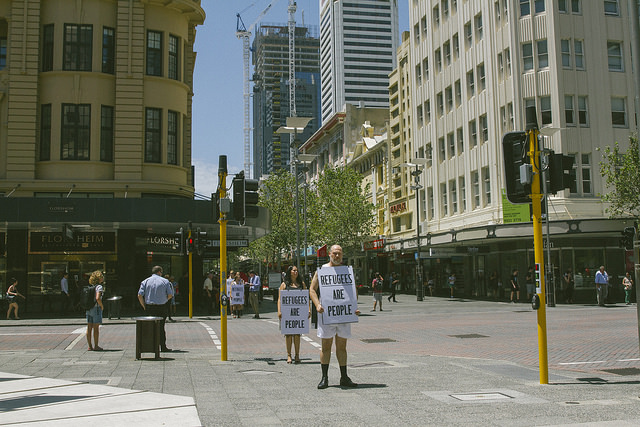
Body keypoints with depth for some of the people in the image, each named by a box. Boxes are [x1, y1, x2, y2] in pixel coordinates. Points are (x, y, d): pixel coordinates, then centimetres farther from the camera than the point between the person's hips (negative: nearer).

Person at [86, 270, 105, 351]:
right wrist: (102, 306, -11)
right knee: (96, 328, -1)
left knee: (89, 328, 7)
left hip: (88, 309, 7)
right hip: (96, 308, -7)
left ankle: (90, 346, 11)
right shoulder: (99, 287, -12)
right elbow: (98, 298, -24)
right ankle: (96, 346, 3)